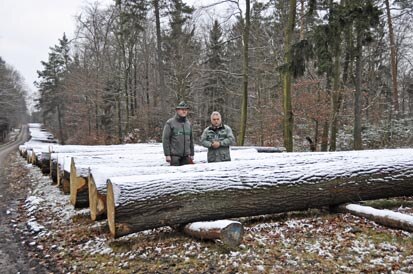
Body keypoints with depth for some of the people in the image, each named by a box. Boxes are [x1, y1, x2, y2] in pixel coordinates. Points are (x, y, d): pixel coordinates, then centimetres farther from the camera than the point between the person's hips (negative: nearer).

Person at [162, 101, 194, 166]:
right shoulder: (170, 123, -4)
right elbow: (165, 139, -7)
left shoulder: (189, 124, 13)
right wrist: (167, 154, -11)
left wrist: (192, 154, 15)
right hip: (174, 155, -5)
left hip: (186, 156, 5)